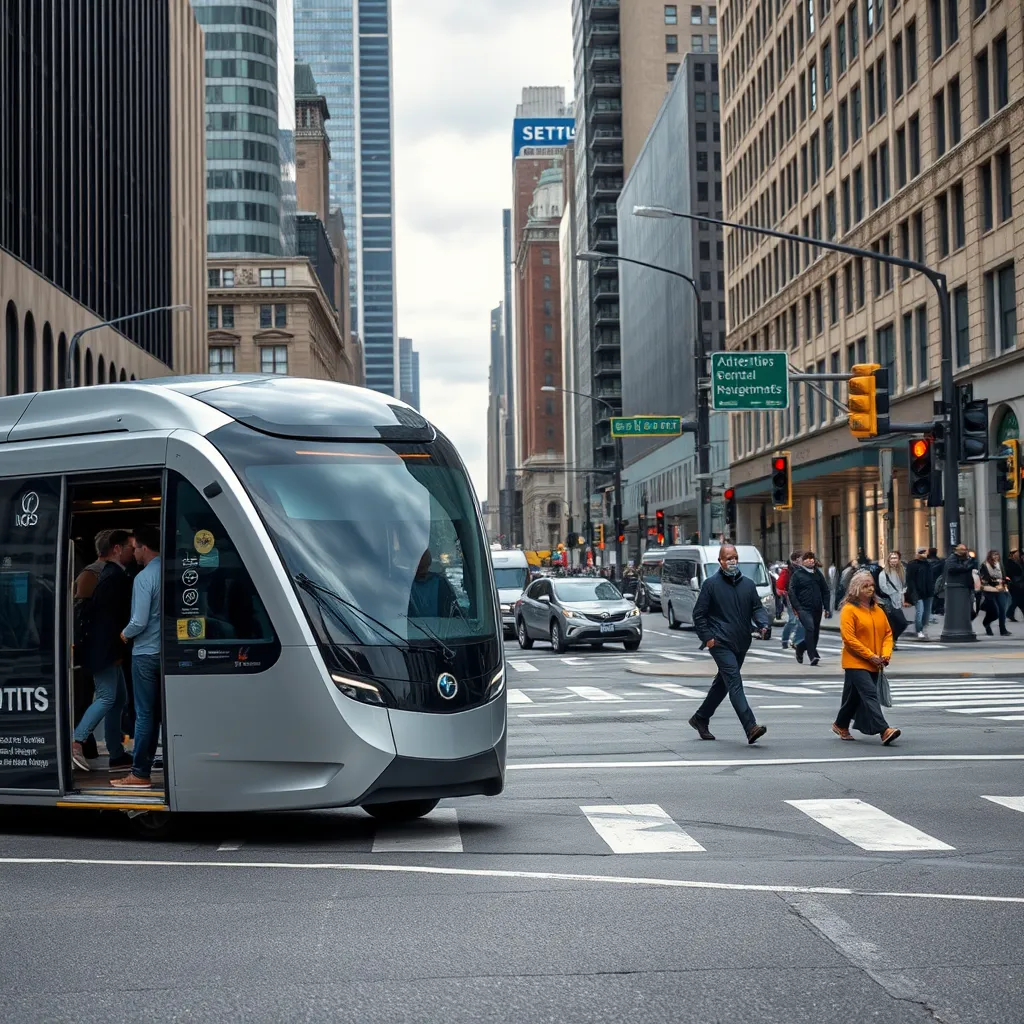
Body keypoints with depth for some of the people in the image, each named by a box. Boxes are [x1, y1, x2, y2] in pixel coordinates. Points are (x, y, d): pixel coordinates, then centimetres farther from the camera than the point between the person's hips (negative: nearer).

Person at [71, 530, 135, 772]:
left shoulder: (111, 573, 16)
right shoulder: (116, 576, -16)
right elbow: (111, 615, -21)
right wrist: (117, 649, -17)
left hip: (107, 649, 11)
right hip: (105, 649, -11)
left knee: (118, 699, 11)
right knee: (107, 697, -12)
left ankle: (116, 754, 13)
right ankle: (76, 742, -12)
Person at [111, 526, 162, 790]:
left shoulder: (144, 578, -16)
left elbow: (139, 622, -18)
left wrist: (125, 634, 1)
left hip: (146, 652, -6)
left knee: (145, 714, -1)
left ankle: (140, 773, 2)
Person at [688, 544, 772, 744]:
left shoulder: (747, 584, 12)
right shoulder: (711, 584, -2)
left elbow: (757, 608, 9)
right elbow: (699, 614, -1)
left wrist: (764, 625, -11)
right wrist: (707, 637, -10)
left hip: (741, 644, 6)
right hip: (721, 643, -6)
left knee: (723, 683, 16)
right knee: (735, 683, -16)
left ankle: (700, 718, 33)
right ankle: (750, 727, -26)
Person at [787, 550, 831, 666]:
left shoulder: (818, 573, 13)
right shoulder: (797, 574, 1)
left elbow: (825, 591, 17)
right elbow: (792, 592, -3)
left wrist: (826, 608, 10)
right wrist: (797, 608, -11)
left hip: (817, 609, 5)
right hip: (804, 608, -5)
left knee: (815, 633, 8)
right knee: (810, 628, -23)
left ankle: (800, 647, 35)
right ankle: (813, 656, -23)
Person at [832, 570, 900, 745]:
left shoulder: (878, 610, 11)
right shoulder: (849, 610, -10)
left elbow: (888, 633, 13)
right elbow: (849, 638, -16)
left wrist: (886, 654, -4)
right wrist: (870, 656, -17)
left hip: (874, 665, 7)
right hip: (856, 663, -7)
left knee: (855, 697, 15)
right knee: (870, 695, -17)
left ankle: (841, 725, 32)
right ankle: (884, 731, -25)